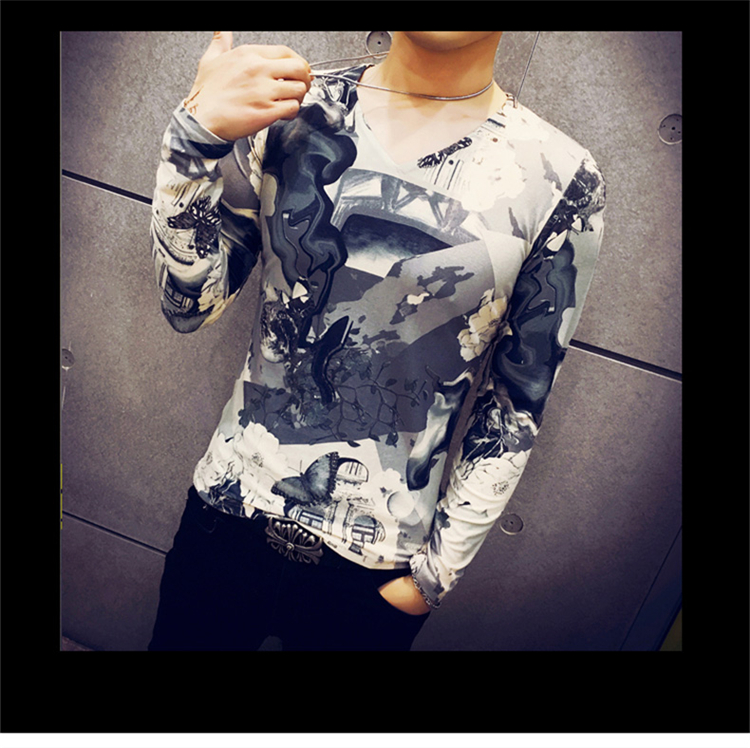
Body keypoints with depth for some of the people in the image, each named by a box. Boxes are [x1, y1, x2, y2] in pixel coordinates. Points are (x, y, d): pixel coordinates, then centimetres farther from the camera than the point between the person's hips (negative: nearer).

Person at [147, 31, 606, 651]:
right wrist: (195, 136, -17)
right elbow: (192, 304, -3)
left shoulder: (561, 181, -12)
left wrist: (438, 572, -1)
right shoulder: (296, 108, -4)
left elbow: (516, 408, -6)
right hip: (230, 511, 3)